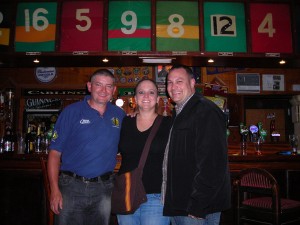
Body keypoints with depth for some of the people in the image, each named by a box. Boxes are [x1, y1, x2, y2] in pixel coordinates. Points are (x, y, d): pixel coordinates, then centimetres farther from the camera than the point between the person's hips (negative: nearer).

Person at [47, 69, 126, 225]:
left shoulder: (119, 115, 4)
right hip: (71, 187, -3)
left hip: (103, 189, 3)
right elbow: (55, 152, -6)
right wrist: (55, 189, -13)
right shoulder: (71, 112, -5)